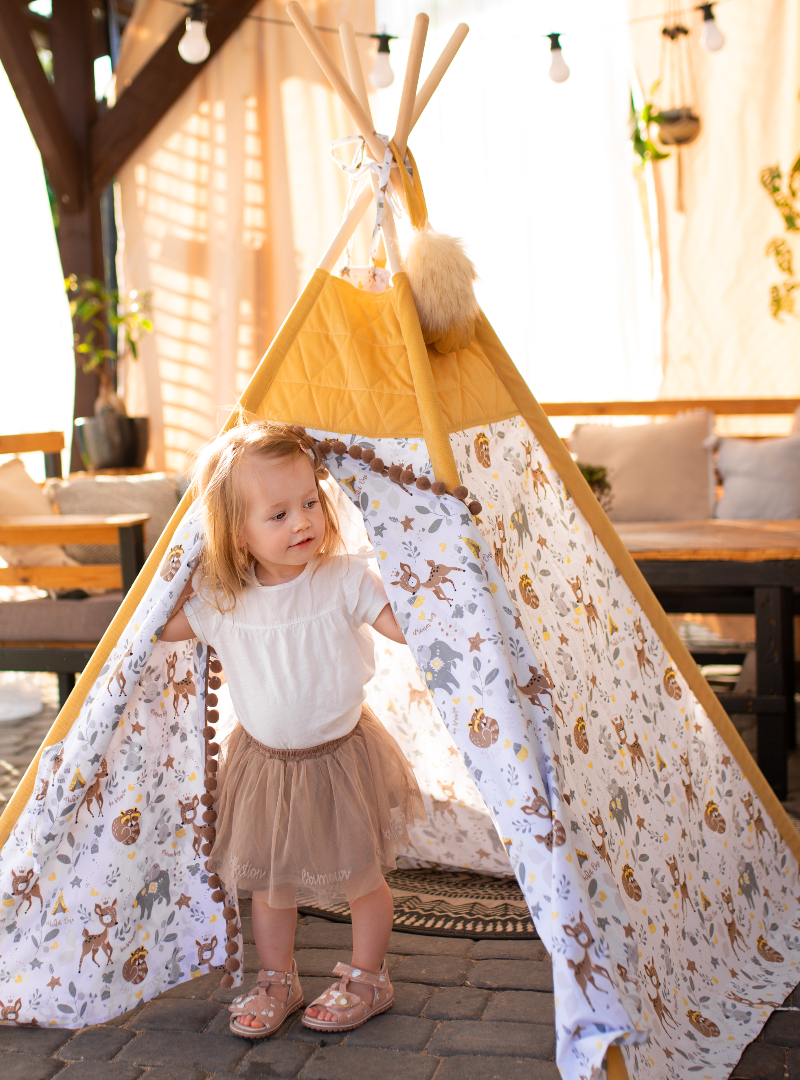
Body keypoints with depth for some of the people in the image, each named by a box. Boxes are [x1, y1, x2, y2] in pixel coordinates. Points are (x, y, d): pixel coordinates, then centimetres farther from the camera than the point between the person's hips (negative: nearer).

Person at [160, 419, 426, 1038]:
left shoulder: (345, 579, -18)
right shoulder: (219, 599, -11)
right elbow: (160, 630, 5)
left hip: (343, 759, -2)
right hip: (265, 763, 2)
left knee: (361, 877, 12)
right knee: (270, 880, 16)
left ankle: (368, 978, 35)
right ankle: (278, 981, 39)